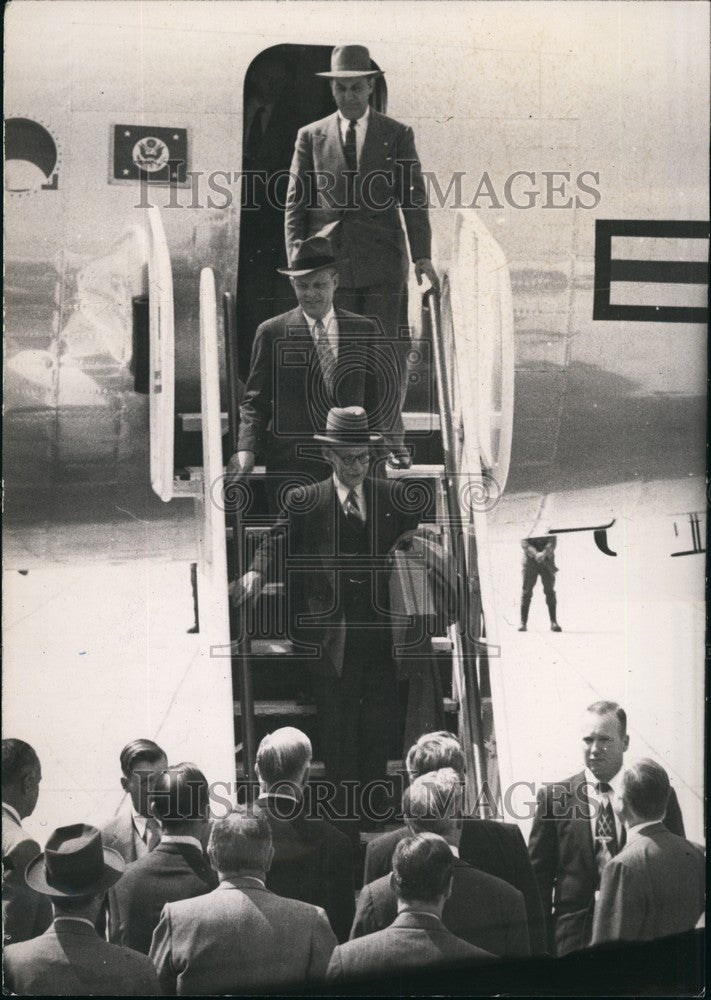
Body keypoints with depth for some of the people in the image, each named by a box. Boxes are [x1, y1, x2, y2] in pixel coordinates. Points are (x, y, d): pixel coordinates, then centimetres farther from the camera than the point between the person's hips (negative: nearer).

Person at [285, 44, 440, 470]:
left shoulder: (398, 135, 7)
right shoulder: (311, 136, 10)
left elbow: (414, 198, 4)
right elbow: (297, 201, 9)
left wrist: (423, 256, -6)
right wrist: (297, 255, -3)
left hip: (384, 262, 0)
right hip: (330, 261, 1)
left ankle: (391, 438, 12)